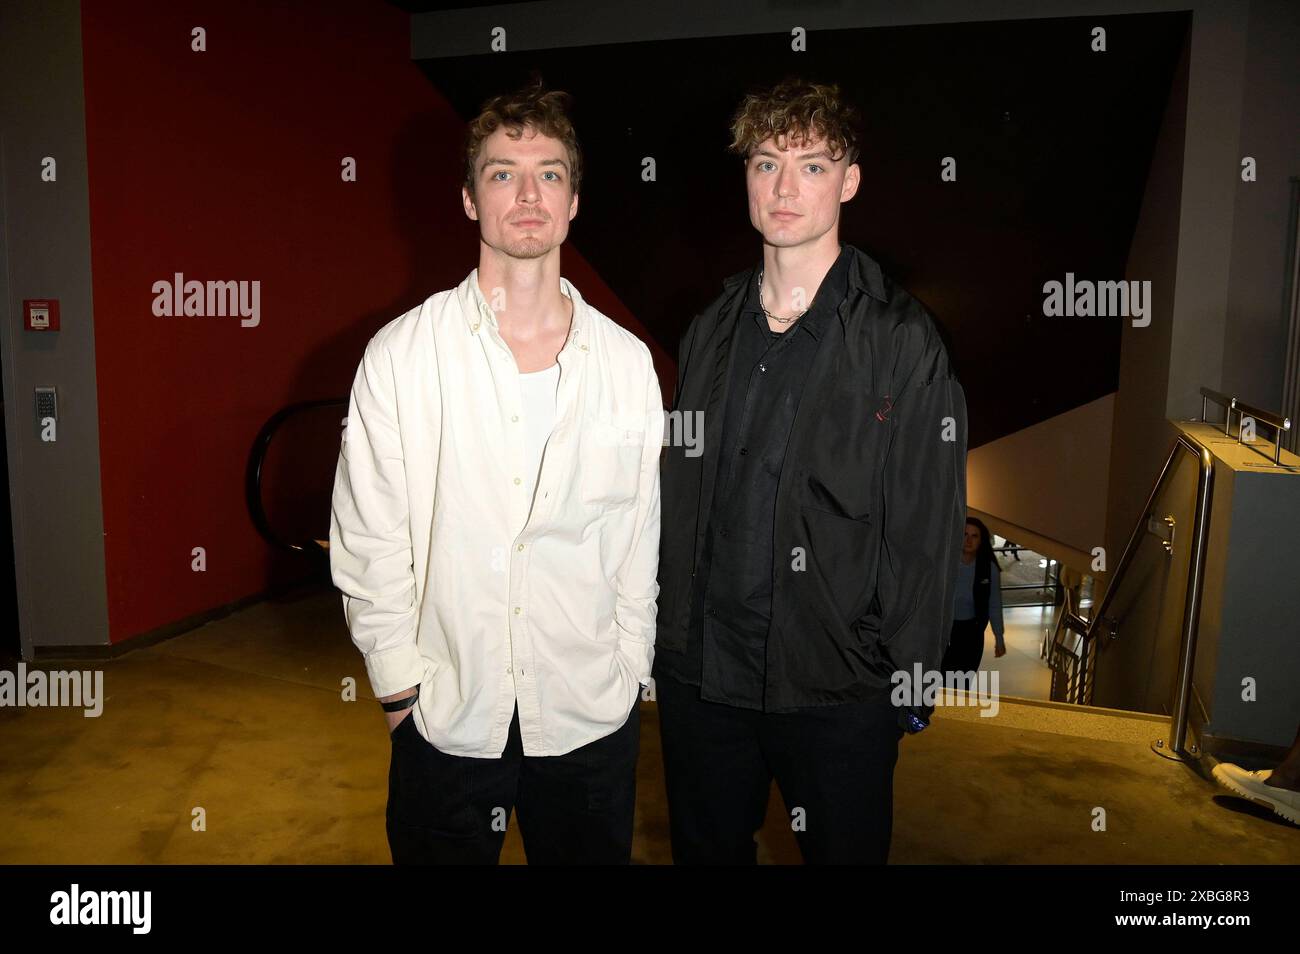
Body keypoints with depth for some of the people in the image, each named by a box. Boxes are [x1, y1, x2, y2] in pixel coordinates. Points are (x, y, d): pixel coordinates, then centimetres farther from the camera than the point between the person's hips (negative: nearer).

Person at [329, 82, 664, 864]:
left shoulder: (627, 361, 0)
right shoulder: (399, 354, -5)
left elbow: (641, 536, 4)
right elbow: (368, 541, -3)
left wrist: (628, 676, 5)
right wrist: (403, 686, -4)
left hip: (592, 719, 2)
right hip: (447, 719, -1)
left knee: (593, 853, 16)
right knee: (440, 851, 14)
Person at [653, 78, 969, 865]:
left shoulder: (903, 341, -9)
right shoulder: (712, 330, 6)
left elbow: (926, 530, -9)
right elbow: (678, 498, 8)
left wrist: (909, 685, -9)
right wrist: (665, 638, 6)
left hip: (839, 691, -4)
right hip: (699, 677, 5)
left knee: (844, 850, 16)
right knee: (706, 850, 21)